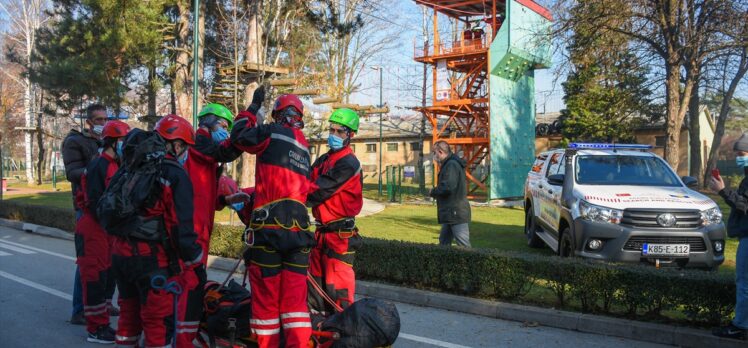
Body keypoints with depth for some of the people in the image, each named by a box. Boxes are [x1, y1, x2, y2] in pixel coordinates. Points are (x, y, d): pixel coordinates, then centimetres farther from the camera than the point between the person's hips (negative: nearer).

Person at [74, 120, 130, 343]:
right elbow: (94, 202, -21)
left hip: (111, 231, 9)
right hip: (94, 230, -9)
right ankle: (96, 329, 4)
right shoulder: (98, 166, -15)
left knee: (109, 277, 15)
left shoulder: (117, 166, 14)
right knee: (95, 279, -4)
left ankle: (102, 323, 26)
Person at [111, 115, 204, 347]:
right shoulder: (175, 174, -13)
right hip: (152, 258, -7)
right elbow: (182, 224, -16)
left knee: (129, 312, 23)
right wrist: (195, 260, -6)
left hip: (121, 252, 7)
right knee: (160, 321, 2)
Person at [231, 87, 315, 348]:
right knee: (295, 294, 6)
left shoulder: (275, 132, 0)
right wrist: (249, 194, 34)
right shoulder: (305, 147, 20)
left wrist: (253, 106, 18)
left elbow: (240, 136, 7)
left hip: (269, 225, -5)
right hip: (299, 226, 6)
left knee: (265, 293, 4)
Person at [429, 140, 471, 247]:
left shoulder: (451, 165, -16)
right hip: (451, 214, 11)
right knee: (444, 243, 17)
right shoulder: (448, 164, 16)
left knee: (464, 245, -8)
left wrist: (433, 192, -8)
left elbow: (447, 188, -25)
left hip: (456, 213, -11)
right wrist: (435, 191, 5)